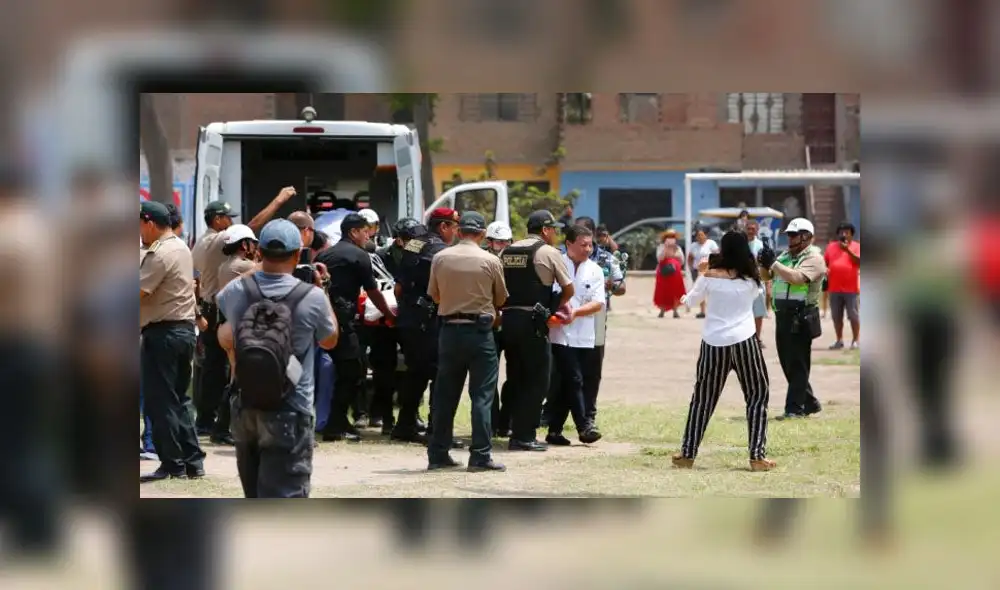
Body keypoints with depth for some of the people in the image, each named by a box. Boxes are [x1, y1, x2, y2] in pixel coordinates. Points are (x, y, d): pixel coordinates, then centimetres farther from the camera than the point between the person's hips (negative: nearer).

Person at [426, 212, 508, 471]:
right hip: (480, 330, -3)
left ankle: (437, 454, 14)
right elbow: (500, 298, 3)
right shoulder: (490, 261, -8)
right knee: (482, 396, 0)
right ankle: (480, 456, -4)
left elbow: (434, 294, 9)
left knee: (445, 394, 11)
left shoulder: (440, 258, -1)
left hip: (449, 330, 3)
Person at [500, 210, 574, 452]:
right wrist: (556, 305, 17)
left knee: (516, 379, 14)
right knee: (536, 380, 0)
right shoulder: (548, 252, -3)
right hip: (533, 321, -6)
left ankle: (517, 431, 16)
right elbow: (569, 290, 1)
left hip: (508, 317, 6)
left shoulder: (507, 251, 14)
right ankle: (524, 436, -3)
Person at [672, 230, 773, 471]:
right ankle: (757, 456, 1)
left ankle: (687, 454, 18)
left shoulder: (711, 275, -5)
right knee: (757, 396, 9)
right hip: (744, 342, -1)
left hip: (714, 343, 1)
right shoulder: (751, 278, -2)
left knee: (703, 398, 13)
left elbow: (692, 299, 10)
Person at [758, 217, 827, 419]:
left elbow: (797, 278, -24)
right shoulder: (785, 256, 16)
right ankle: (809, 403, 22)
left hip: (801, 317, -8)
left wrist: (774, 263, -24)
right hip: (783, 316, 8)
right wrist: (764, 264, -6)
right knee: (788, 364, 12)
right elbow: (767, 276, 14)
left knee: (797, 364, -6)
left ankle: (795, 408, -4)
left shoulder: (814, 258, -9)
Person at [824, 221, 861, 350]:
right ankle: (839, 340, 14)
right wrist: (824, 270, -3)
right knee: (836, 316, 7)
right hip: (834, 288, 4)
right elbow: (824, 262, 18)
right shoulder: (831, 246, 14)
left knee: (853, 315, -2)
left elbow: (859, 261, -12)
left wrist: (848, 250, -21)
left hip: (851, 288, -4)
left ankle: (855, 340, 3)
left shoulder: (856, 247, 2)